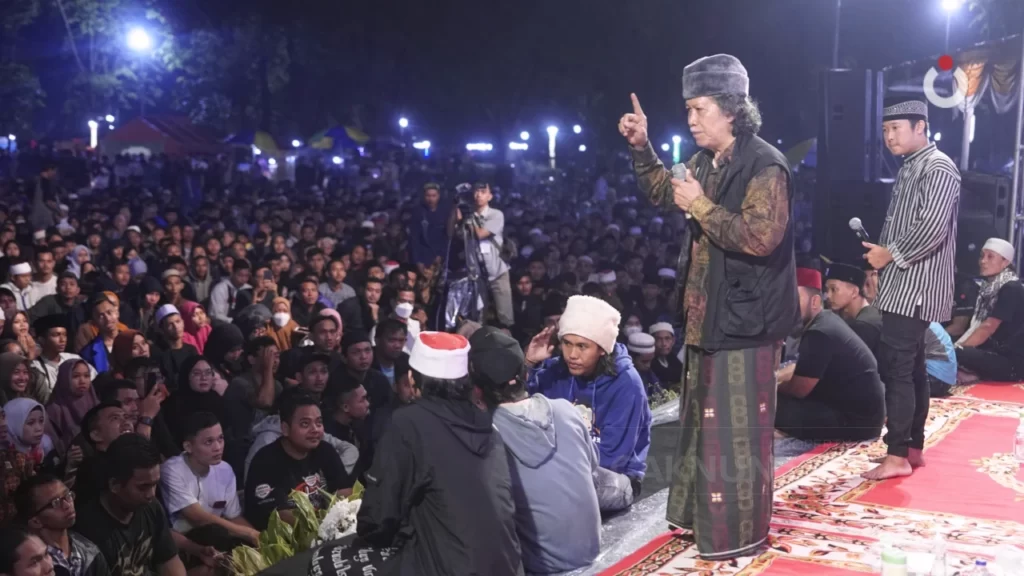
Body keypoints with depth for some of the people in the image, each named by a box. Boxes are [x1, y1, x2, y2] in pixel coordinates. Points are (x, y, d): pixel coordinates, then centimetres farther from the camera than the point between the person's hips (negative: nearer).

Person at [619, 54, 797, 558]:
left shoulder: (764, 166, -17)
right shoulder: (706, 161, 9)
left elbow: (761, 237, -27)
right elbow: (661, 191, 25)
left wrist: (700, 205, -22)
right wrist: (641, 147, 11)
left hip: (743, 318, -9)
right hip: (706, 313, 9)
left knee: (736, 427, -1)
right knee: (704, 418, 18)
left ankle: (738, 532, 11)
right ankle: (702, 513, 32)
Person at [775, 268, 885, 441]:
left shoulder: (819, 334, -22)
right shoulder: (826, 319, 9)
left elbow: (798, 389, -15)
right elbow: (801, 369, 22)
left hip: (857, 421, -10)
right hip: (862, 412, 10)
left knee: (772, 405, -19)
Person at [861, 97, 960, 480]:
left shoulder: (938, 168, -13)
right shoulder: (910, 168, 17)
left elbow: (933, 229, -23)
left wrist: (890, 255, -13)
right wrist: (883, 251, 6)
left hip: (916, 288, -10)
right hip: (903, 286, 10)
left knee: (896, 368, -11)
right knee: (910, 368, 13)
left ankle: (897, 456, -7)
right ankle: (913, 447, 20)